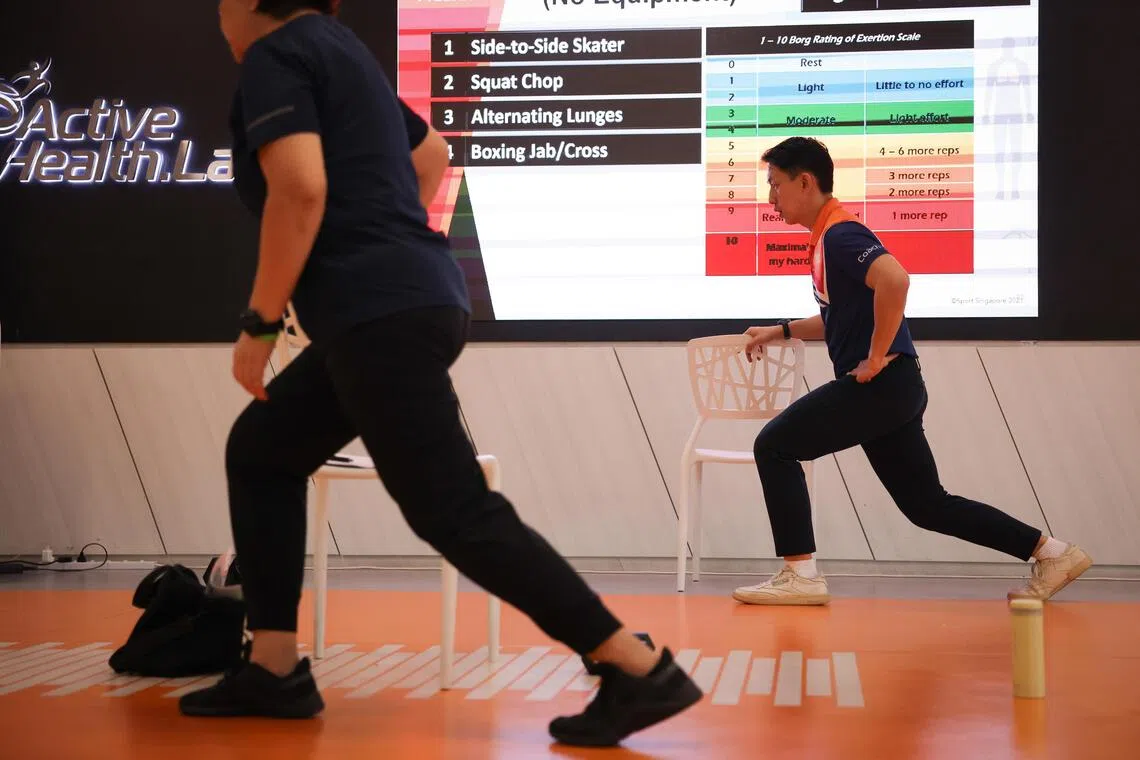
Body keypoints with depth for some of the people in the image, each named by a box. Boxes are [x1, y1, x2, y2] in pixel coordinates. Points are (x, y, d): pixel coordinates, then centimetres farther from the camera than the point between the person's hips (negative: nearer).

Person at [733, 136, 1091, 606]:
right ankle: (1050, 552, 20)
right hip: (887, 390, 10)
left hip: (880, 384, -10)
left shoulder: (839, 233, -13)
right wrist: (782, 331, 23)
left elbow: (894, 280, -32)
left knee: (774, 446, -7)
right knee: (926, 504, 15)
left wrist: (877, 357, -25)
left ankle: (800, 575, -4)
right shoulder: (826, 237, 17)